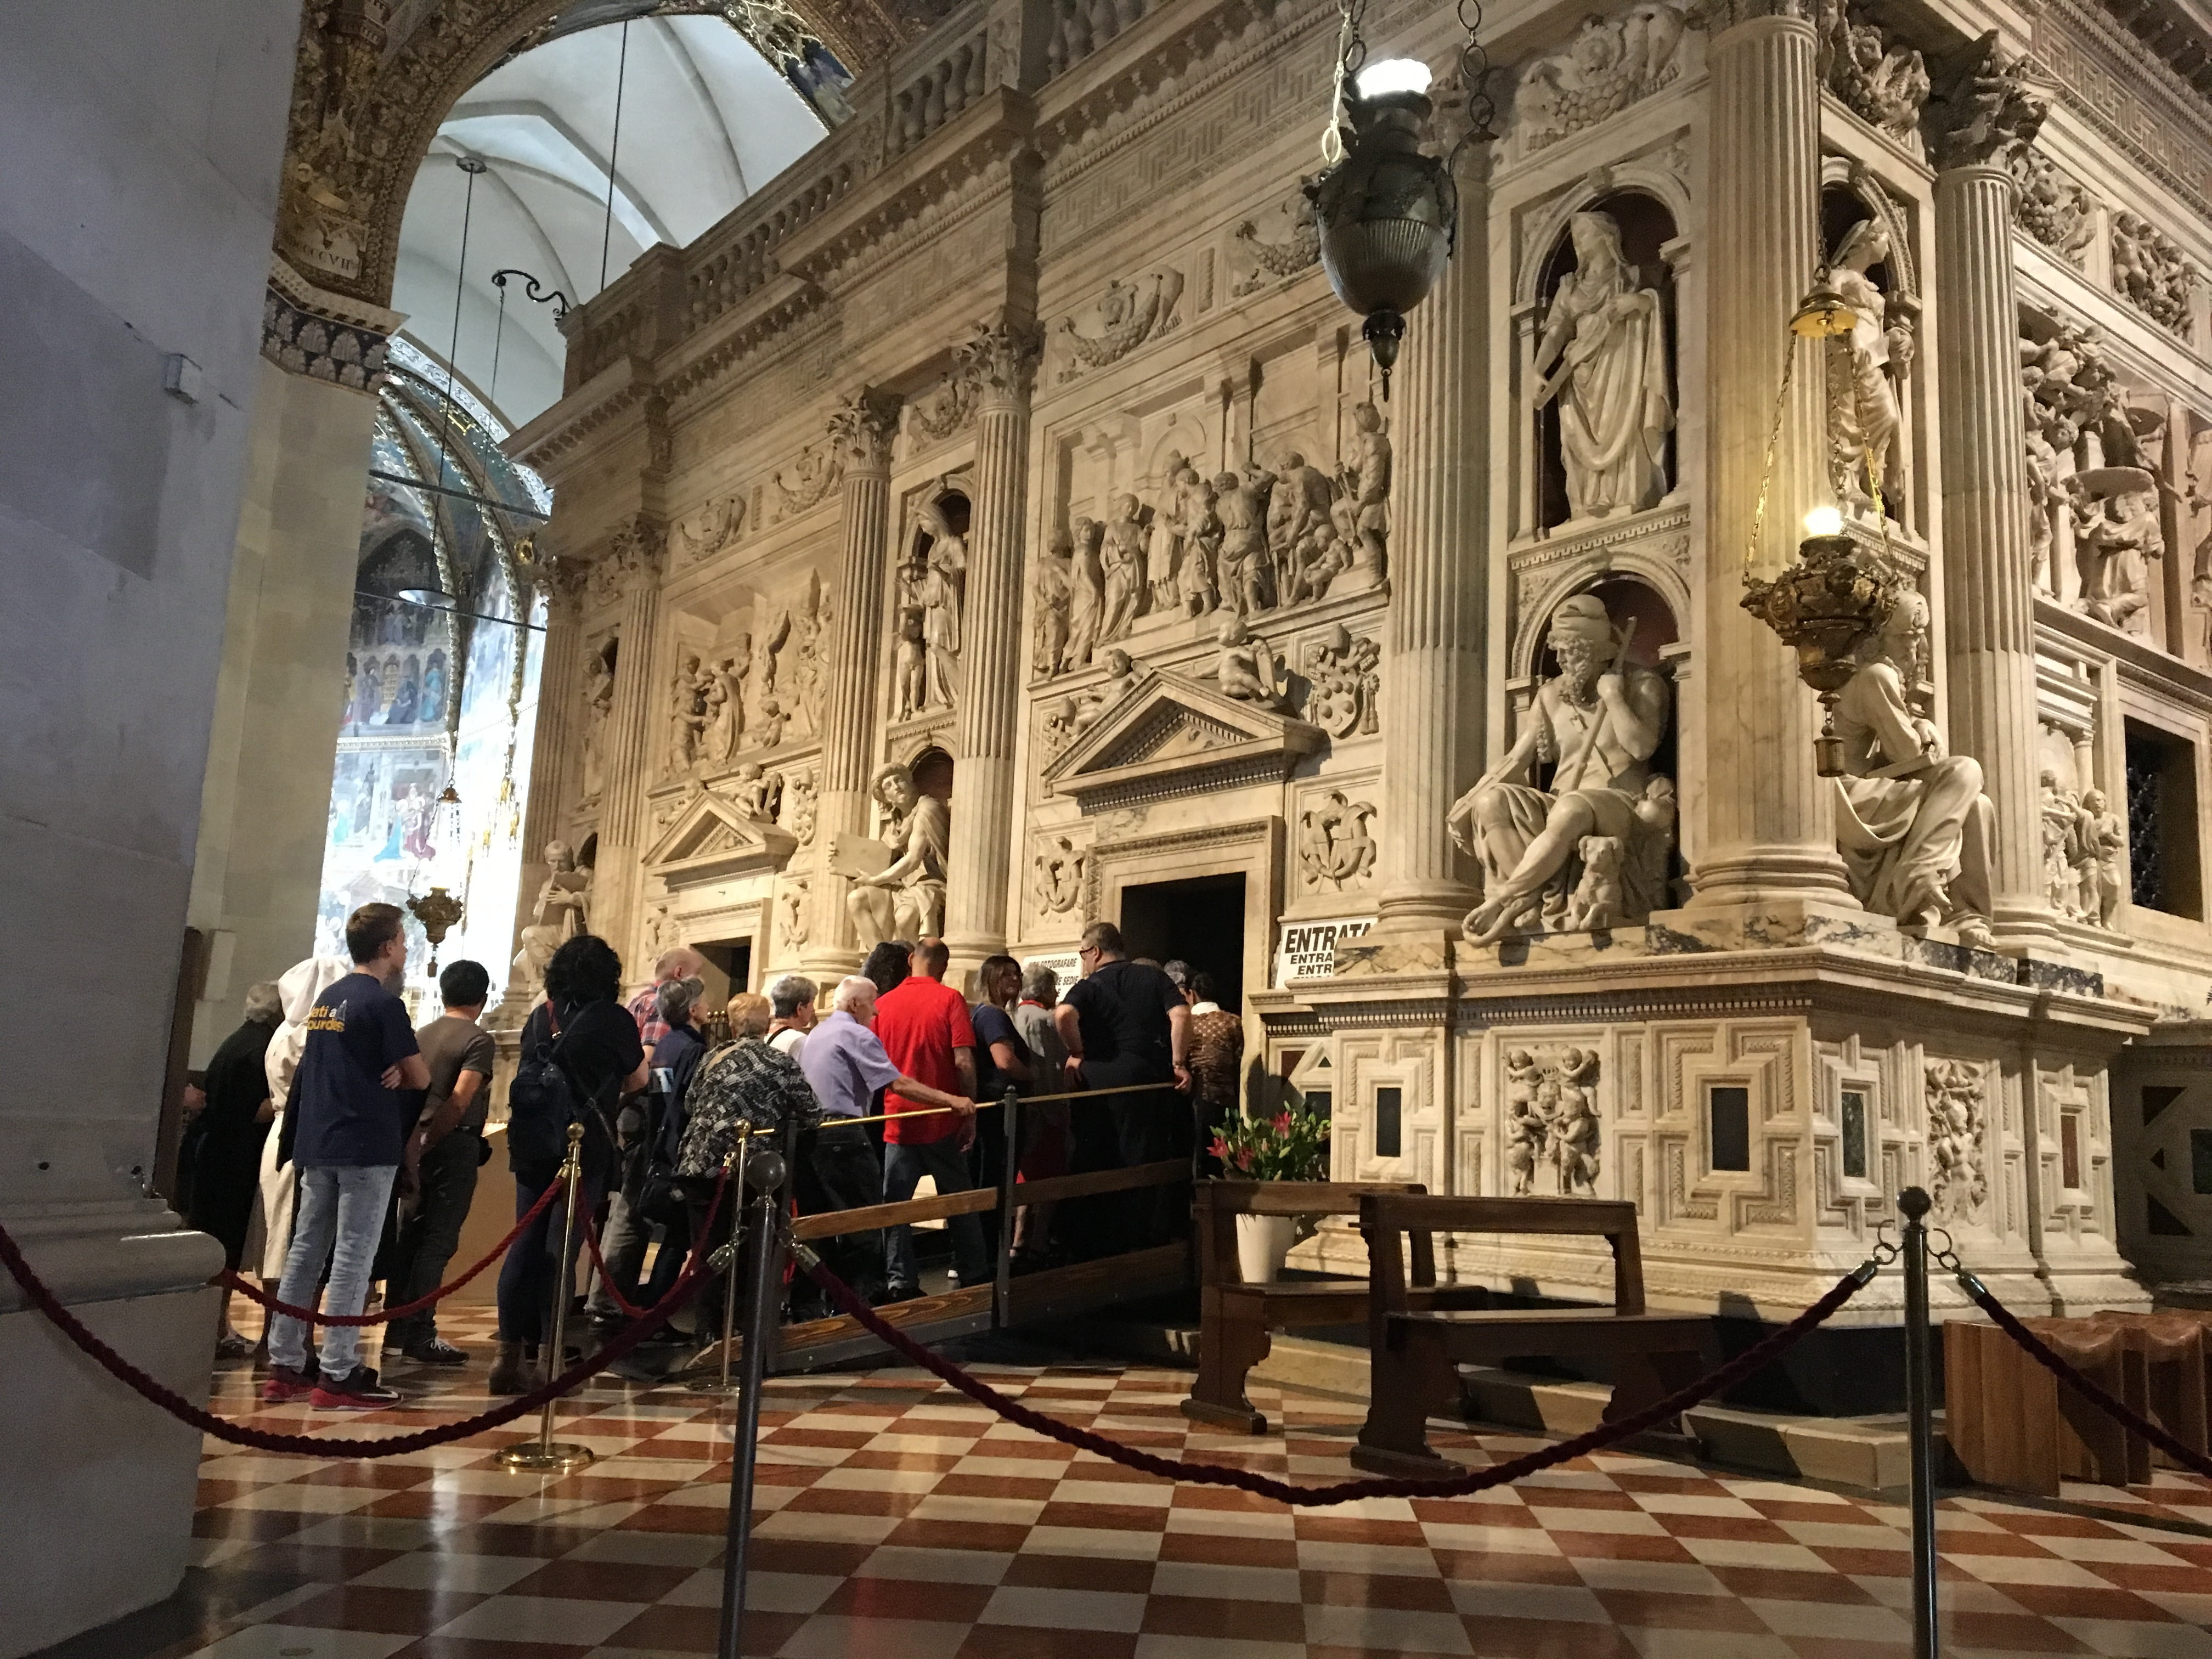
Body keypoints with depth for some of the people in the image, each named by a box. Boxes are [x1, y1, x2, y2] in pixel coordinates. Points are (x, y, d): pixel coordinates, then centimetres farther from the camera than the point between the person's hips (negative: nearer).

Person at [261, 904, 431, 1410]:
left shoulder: (326, 999, 14)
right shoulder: (383, 1003, -11)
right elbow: (420, 1077, -10)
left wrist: (382, 1074, 3)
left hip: (316, 1143, 8)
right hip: (367, 1145, -8)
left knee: (305, 1251, 11)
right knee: (353, 1258, -5)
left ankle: (284, 1366, 15)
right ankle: (338, 1375, -4)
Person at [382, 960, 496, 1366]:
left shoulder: (422, 1035, 11)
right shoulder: (478, 1040, -8)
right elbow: (461, 1099, -18)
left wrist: (416, 1141, 8)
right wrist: (429, 1140, -11)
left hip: (422, 1144, 7)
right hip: (455, 1143, -7)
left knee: (410, 1234, 13)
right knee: (439, 1240, -3)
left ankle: (398, 1327, 20)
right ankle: (421, 1335, -1)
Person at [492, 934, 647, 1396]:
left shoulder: (540, 1017, 10)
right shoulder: (614, 1019, -2)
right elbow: (636, 1082, 10)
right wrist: (641, 1058, 31)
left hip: (530, 1144, 4)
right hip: (585, 1145, -4)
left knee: (525, 1244, 7)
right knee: (561, 1249, -3)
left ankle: (510, 1353, 8)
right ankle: (549, 1358, -2)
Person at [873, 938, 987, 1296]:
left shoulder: (882, 1004, 2)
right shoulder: (950, 999, -6)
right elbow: (964, 1062, -13)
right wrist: (969, 1111, -5)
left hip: (898, 1121, 1)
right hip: (943, 1122, -1)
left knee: (895, 1205, 5)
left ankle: (901, 1282, 1)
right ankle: (973, 1274, 18)